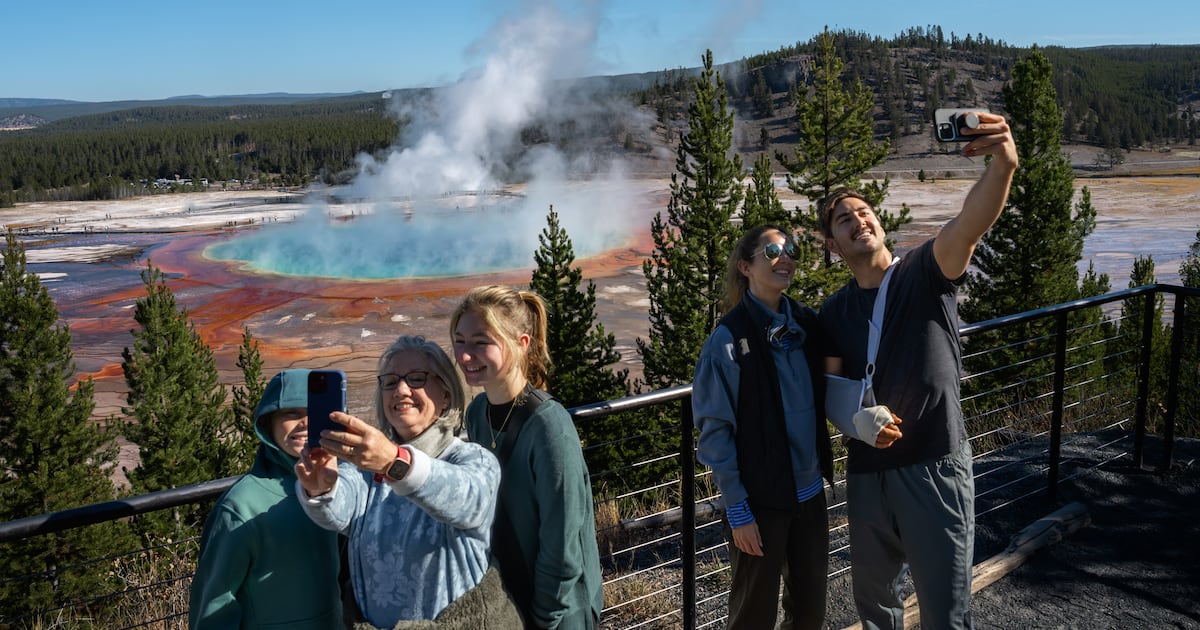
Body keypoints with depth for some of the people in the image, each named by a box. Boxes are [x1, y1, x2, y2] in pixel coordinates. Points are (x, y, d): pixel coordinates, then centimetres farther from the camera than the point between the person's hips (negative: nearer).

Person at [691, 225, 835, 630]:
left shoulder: (807, 323, 1)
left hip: (809, 490, 5)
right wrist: (737, 509, -12)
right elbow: (716, 431, -12)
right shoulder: (729, 339, -14)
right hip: (760, 499, -5)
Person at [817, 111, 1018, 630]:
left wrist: (1002, 164, -47)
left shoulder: (926, 273, -7)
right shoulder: (833, 313, 6)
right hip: (866, 473, 5)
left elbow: (971, 224, -27)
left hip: (935, 467, -4)